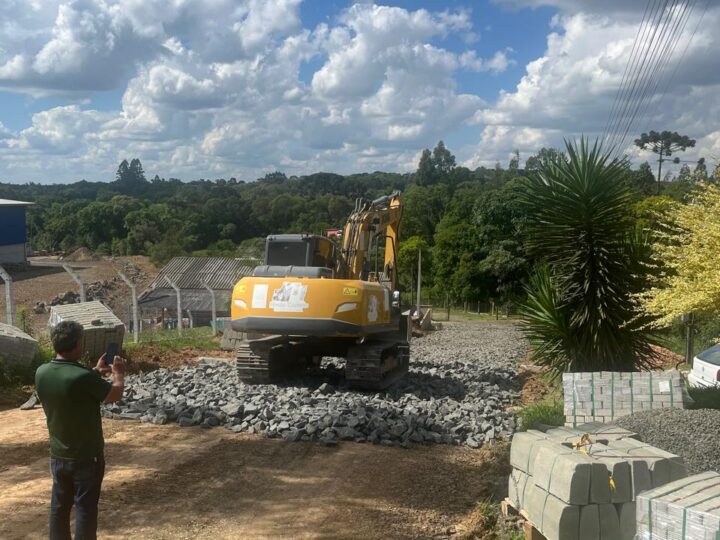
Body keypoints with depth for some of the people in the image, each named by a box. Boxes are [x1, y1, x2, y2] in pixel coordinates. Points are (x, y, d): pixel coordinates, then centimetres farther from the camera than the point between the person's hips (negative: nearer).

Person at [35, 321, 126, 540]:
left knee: (59, 506, 17)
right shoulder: (83, 377, -27)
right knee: (85, 508, 6)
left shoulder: (42, 373, -6)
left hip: (58, 455, 6)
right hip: (86, 456, -6)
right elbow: (115, 394, -10)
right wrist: (119, 374, 9)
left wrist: (96, 372, 20)